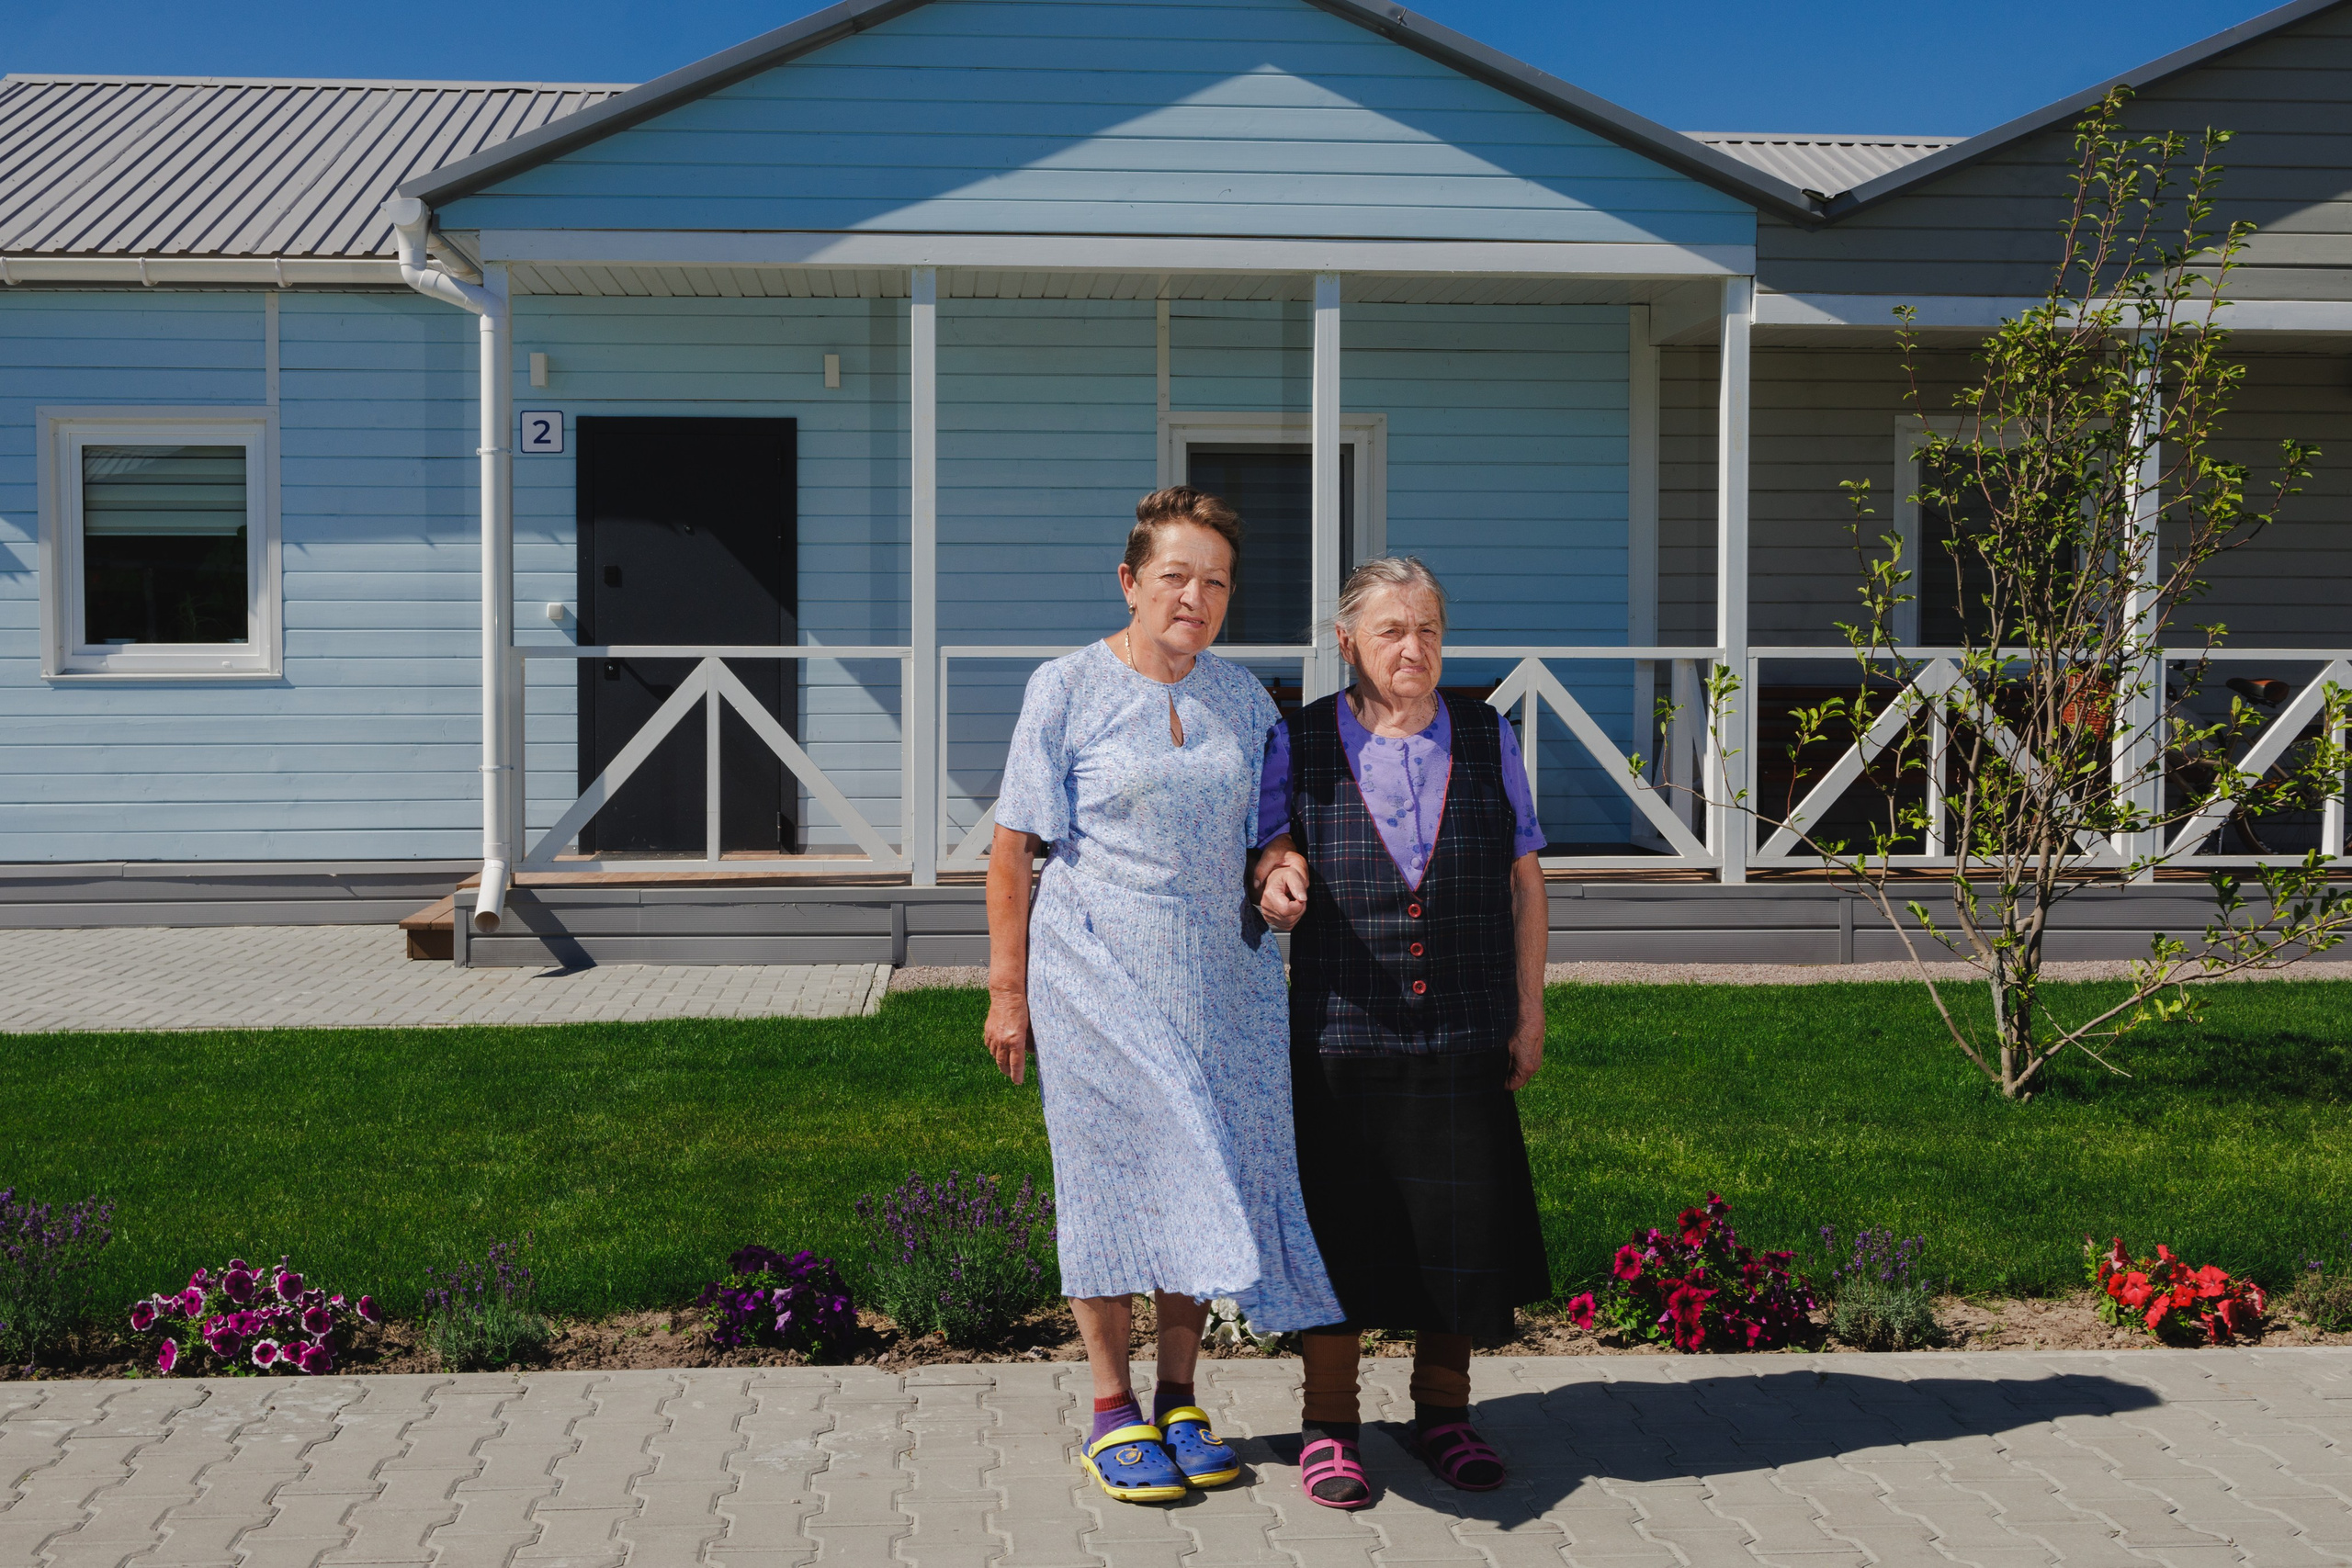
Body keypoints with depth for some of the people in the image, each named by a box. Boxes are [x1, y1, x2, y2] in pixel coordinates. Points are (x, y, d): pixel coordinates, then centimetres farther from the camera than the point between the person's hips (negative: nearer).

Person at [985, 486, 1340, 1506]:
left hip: (1219, 981, 4)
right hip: (1098, 979, -4)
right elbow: (1013, 849, -4)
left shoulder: (1243, 697, 9)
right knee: (1111, 1177, 2)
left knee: (1205, 1182, 7)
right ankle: (1113, 1413, 16)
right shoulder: (1066, 689, -4)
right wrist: (1008, 989, -7)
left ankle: (1179, 1402, 22)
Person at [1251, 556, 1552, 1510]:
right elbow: (1271, 847, 10)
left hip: (1464, 1038, 2)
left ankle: (1442, 1411, 26)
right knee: (1340, 1227, 4)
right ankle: (1328, 1423, 19)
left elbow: (1525, 886, 9)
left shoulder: (1488, 740, 6)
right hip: (1342, 1036, -1)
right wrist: (1279, 880, -16)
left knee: (1458, 1224, 7)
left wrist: (1529, 1017, 5)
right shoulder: (1300, 744, 2)